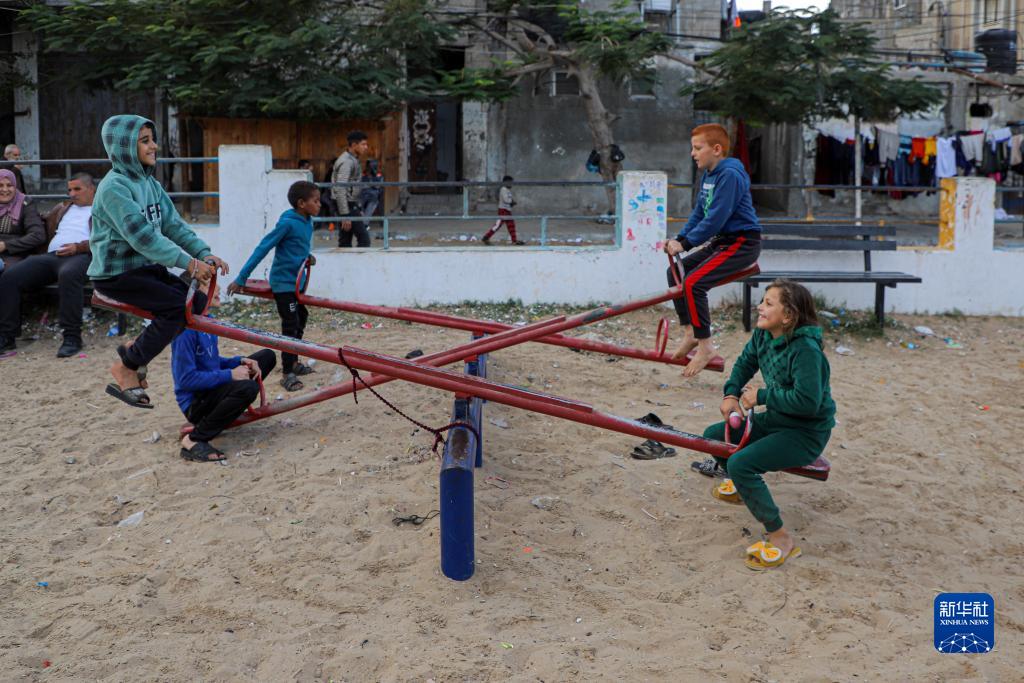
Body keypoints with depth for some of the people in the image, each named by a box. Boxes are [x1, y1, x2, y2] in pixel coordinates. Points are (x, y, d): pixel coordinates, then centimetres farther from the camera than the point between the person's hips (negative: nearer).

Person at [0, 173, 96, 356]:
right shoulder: (61, 208, 35)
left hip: (81, 256, -6)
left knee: (68, 275, -41)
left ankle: (72, 337, -39)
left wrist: (78, 247, -15)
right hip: (50, 256, 6)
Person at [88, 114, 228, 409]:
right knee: (178, 305, -22)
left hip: (145, 267, 8)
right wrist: (188, 263, -32)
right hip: (115, 274, -8)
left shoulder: (149, 183, 9)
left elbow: (173, 224, 3)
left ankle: (136, 349, 10)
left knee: (198, 301, -5)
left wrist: (205, 254, -11)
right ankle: (126, 369, -8)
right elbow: (142, 236, -27)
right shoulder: (114, 187, -19)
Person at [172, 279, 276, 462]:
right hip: (194, 403, -9)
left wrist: (241, 362, 0)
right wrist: (229, 375, -23)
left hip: (213, 386, 9)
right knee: (247, 387, -37)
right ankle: (194, 440, -21)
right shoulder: (186, 328, -22)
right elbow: (186, 379, -25)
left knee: (267, 356, 11)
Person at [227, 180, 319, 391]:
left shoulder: (308, 222, 2)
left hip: (297, 280, 8)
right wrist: (241, 279, -20)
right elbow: (262, 249, -20)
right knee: (290, 326, -8)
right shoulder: (287, 223, -21)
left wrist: (308, 256, 2)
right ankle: (288, 373, -1)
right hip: (283, 281, -8)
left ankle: (293, 363, 34)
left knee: (300, 322, 19)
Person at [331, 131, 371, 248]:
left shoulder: (353, 160, 15)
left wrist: (358, 207, 21)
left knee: (345, 242, 9)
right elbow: (340, 190, -22)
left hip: (351, 204, 10)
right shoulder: (346, 162, -16)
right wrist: (345, 215, -25)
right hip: (347, 206, -10)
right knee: (364, 239, -9)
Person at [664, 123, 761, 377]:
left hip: (742, 243, -10)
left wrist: (686, 244, -19)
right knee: (676, 271, 9)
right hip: (722, 241, 10)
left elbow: (715, 219, -23)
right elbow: (699, 213, 13)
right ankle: (689, 334, 14)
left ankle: (705, 346, -11)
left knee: (693, 282, -21)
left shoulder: (730, 175, -19)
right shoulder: (708, 174, 11)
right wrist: (679, 239, 0)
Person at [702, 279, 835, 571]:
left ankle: (781, 540, -17)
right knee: (713, 436, 12)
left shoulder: (805, 349, -28)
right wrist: (732, 394, -2)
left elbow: (807, 401, -33)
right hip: (776, 420, 9)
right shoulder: (763, 336, -3)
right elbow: (745, 363, 16)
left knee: (740, 463, -27)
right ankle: (740, 486, 41)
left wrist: (762, 396, -22)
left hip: (807, 432, -9)